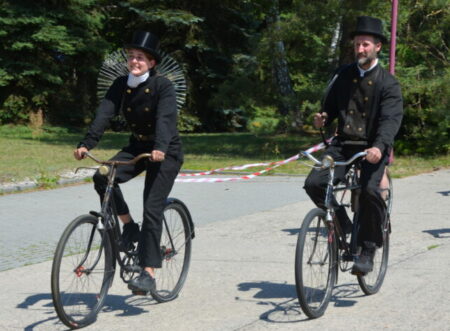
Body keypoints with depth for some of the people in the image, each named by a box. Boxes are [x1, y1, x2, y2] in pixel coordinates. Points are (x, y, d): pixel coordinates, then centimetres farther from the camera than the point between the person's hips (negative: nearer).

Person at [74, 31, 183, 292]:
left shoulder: (162, 86, -16)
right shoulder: (121, 85, -2)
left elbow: (166, 118, -31)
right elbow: (105, 114, -14)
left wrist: (160, 148, -49)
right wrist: (87, 144, -29)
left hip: (166, 152, -5)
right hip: (137, 147, 5)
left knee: (152, 209, -13)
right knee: (102, 178, -20)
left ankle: (149, 274, -11)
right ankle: (129, 227, 1)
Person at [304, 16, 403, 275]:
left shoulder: (388, 83, -3)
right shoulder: (344, 76, 12)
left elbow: (391, 119, -15)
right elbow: (332, 106, 20)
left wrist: (379, 147, -34)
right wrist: (323, 118, -6)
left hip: (373, 149, -4)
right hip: (343, 144, 4)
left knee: (370, 190, -28)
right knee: (314, 183, -17)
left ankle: (368, 250, -10)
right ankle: (343, 226, 7)